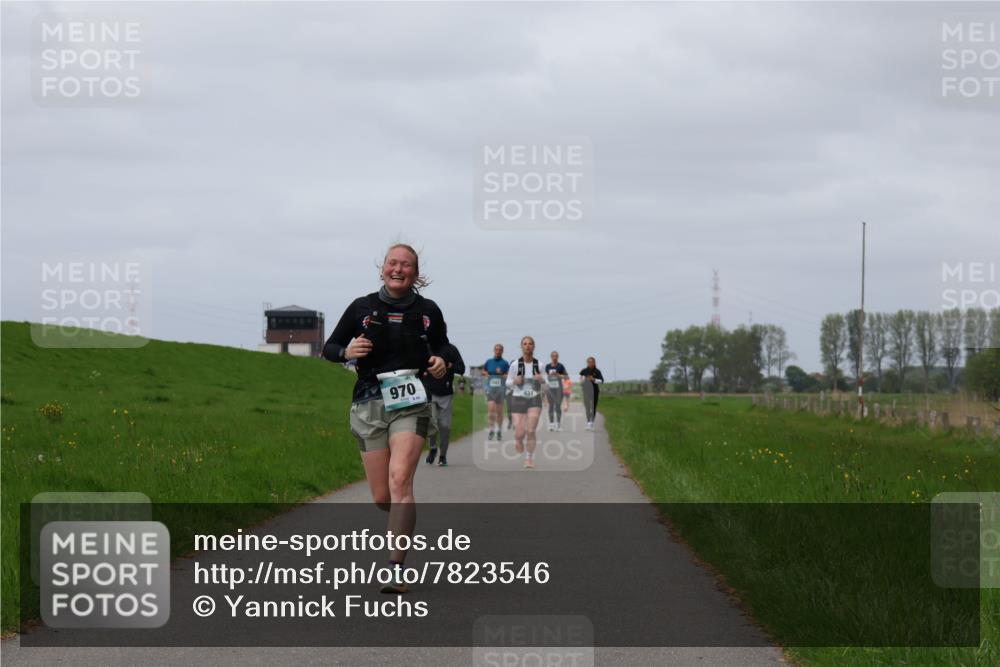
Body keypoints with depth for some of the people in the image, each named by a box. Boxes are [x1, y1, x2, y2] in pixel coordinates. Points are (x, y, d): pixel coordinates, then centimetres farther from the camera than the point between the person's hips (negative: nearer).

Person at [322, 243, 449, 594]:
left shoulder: (428, 311, 6)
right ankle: (404, 526, 39)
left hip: (410, 403, -2)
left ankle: (397, 569, -27)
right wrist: (347, 352, -11)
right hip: (370, 404, 2)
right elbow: (329, 347, 11)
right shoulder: (362, 308, 5)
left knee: (400, 480, -22)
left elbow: (441, 347, 22)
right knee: (381, 497, 2)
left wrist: (441, 364, -1)